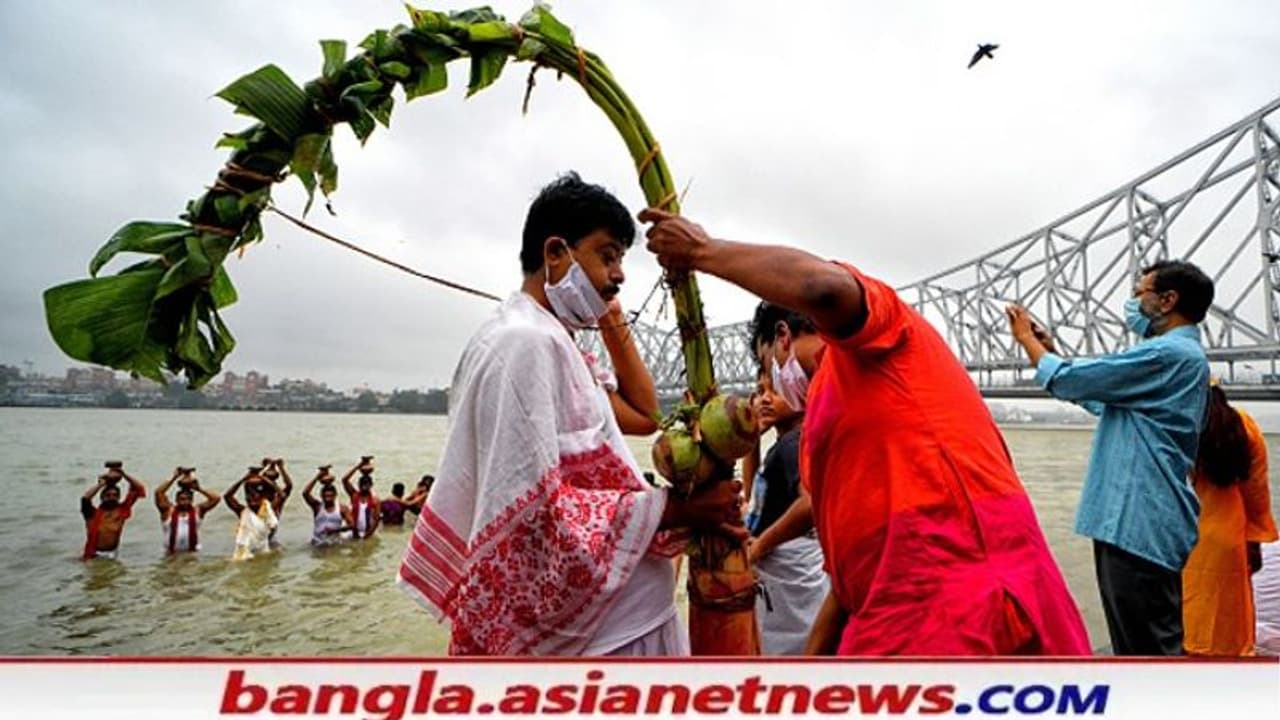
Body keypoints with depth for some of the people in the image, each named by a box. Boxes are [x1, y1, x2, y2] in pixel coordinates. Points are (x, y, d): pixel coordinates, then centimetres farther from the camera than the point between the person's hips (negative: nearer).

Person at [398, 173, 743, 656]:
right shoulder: (525, 342, -18)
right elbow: (534, 508, -25)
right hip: (593, 624, -10)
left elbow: (643, 415, 19)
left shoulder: (553, 344, 15)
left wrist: (612, 321, 14)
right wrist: (674, 508, -23)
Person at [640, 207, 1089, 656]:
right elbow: (854, 566, 23)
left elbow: (823, 285, -25)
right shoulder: (824, 412, 24)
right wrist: (811, 653, 23)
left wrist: (703, 250, -10)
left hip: (957, 600, -9)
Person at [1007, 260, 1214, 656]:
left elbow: (1068, 380, -16)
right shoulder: (1177, 355, 18)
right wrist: (1050, 348, 21)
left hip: (1139, 524, -11)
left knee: (1149, 649, -4)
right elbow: (1100, 396, 27)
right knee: (1147, 645, 19)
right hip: (1139, 521, 11)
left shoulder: (1170, 354, -16)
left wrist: (1027, 338, 2)